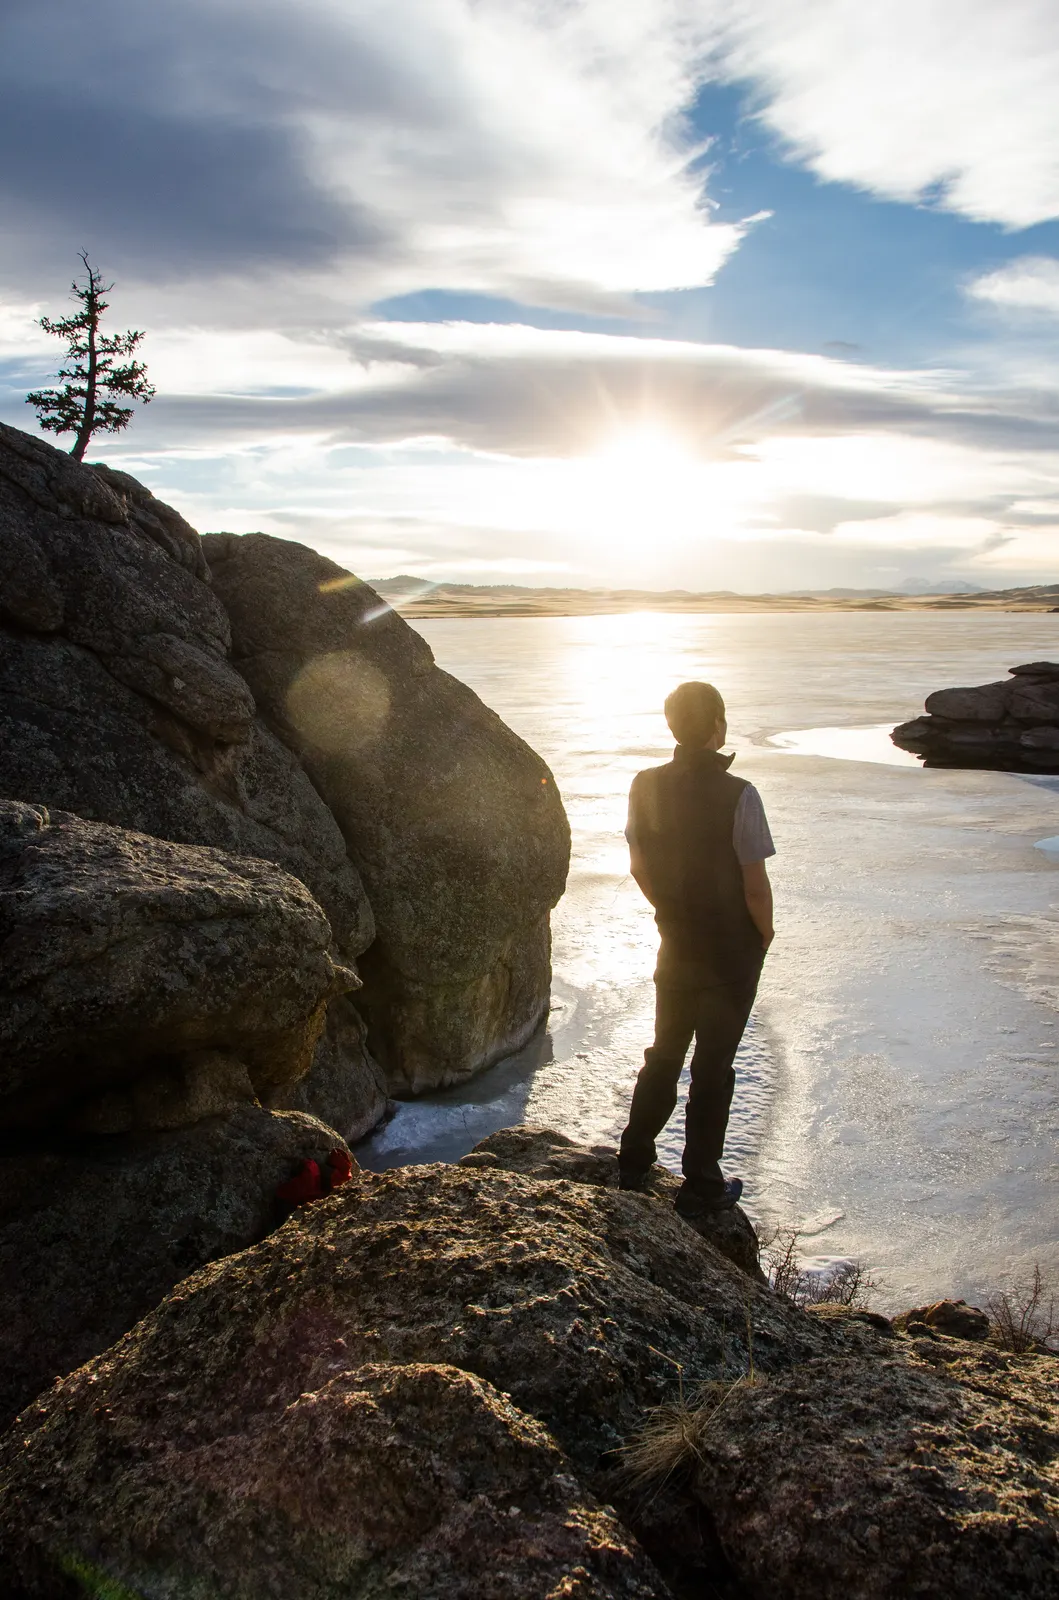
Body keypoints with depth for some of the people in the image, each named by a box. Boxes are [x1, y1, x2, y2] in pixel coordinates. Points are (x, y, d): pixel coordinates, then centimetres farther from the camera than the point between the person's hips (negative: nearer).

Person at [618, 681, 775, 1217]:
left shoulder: (645, 786, -7)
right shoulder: (738, 796, -23)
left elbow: (639, 867, 4)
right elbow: (756, 886, -19)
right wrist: (764, 934, 0)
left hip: (675, 946, 5)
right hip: (732, 951, -4)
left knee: (664, 1053, 21)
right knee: (713, 1067, 8)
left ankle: (633, 1163, 31)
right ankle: (700, 1187, 20)